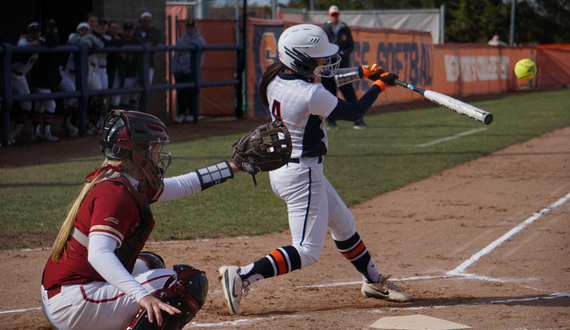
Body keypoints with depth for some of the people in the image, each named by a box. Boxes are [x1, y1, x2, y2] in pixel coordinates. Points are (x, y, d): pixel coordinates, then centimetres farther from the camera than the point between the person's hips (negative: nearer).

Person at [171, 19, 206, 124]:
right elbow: (175, 56, 12)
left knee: (191, 93, -6)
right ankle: (181, 114, 11)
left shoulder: (200, 41, 5)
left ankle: (193, 114, 4)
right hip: (179, 71, 3)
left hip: (191, 72, -3)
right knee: (180, 93, 3)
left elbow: (200, 58, 3)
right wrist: (173, 69, 4)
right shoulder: (181, 41, 13)